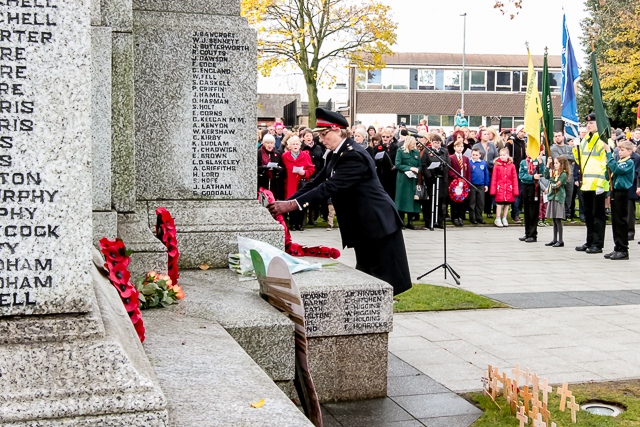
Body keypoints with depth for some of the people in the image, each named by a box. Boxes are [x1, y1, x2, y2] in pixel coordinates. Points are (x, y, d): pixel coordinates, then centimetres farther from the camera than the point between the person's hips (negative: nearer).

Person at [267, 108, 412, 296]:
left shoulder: (354, 156, -22)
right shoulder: (335, 155, 9)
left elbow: (330, 187, -30)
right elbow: (316, 182, 6)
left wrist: (292, 205, -33)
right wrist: (285, 202, -6)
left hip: (378, 223, -10)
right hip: (361, 225, 10)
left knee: (382, 280, -3)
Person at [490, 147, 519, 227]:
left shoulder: (512, 166, 2)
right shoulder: (497, 165, -3)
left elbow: (514, 179, 3)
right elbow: (494, 178, -3)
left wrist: (515, 190, 0)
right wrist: (493, 190, -5)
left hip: (509, 188, 2)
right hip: (500, 187, -2)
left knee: (507, 203, 10)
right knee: (499, 203, -2)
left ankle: (504, 219, 23)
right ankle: (498, 219, 9)